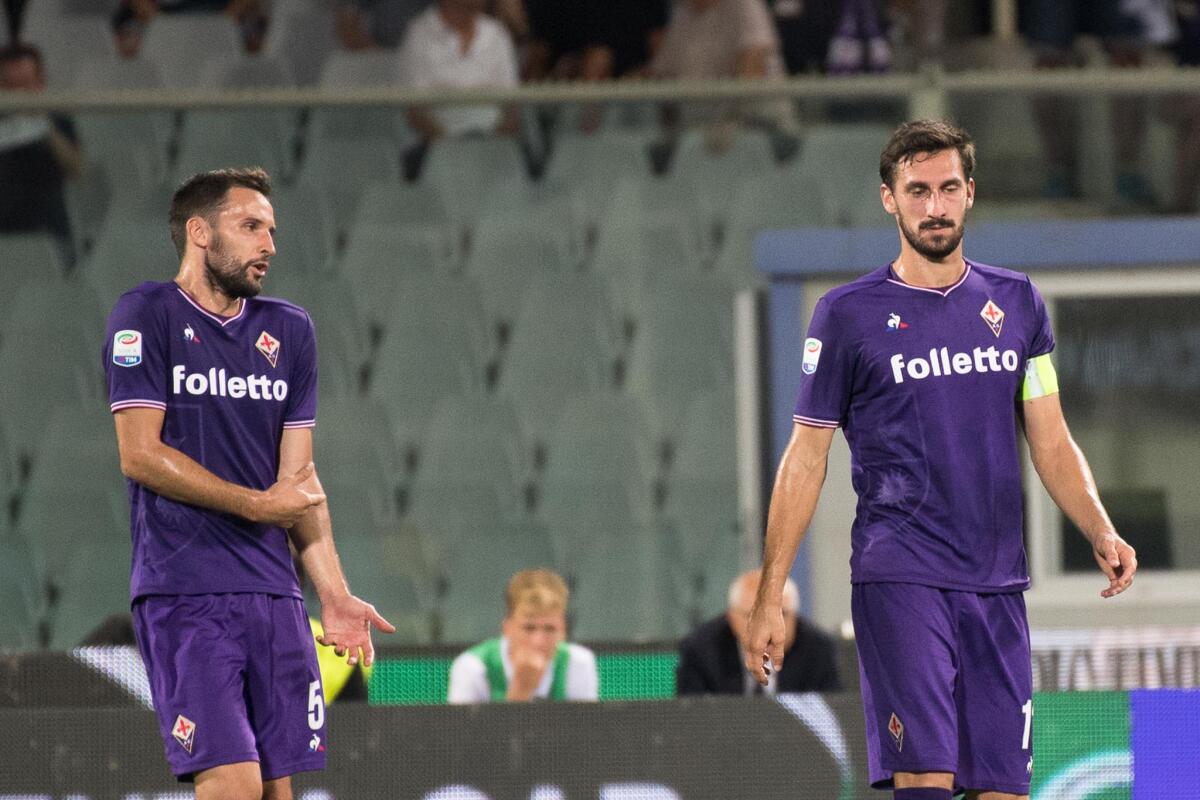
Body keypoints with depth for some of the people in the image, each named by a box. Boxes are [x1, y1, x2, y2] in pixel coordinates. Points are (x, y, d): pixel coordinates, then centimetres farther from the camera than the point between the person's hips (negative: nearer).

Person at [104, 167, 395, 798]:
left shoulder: (289, 331, 15)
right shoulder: (147, 316, -2)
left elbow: (299, 477, 14)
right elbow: (140, 454, -9)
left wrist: (334, 593, 4)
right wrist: (258, 504, -6)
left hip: (273, 592, 6)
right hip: (182, 594, -6)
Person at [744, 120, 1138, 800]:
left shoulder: (1016, 303, 12)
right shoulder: (849, 315, 1)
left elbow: (1051, 441, 14)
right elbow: (806, 459, 4)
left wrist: (1101, 533, -3)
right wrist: (770, 598, 0)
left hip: (998, 584, 4)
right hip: (899, 581, -4)